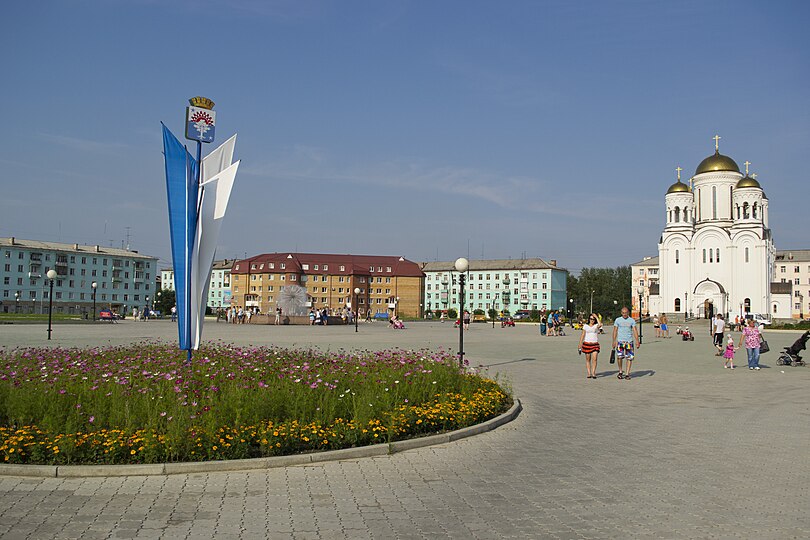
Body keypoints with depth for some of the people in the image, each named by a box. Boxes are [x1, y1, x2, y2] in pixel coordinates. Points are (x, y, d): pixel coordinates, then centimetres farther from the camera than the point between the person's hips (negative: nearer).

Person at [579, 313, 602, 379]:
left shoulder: (596, 325, 4)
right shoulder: (585, 326, 7)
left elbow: (600, 324, -22)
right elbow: (582, 336, 9)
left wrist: (596, 316, -11)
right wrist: (580, 346, 5)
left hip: (595, 344, -1)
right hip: (587, 344, 1)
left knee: (594, 359, -12)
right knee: (588, 360, 4)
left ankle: (593, 373, -11)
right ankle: (589, 373, 7)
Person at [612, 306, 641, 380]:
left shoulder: (632, 320, 6)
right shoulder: (618, 320, 5)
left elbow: (635, 331, 2)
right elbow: (615, 331, 7)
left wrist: (637, 341, -7)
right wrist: (614, 341, 1)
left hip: (629, 341, 1)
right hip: (620, 341, -1)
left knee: (629, 358, 1)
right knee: (619, 356, -15)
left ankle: (627, 374, 10)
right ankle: (620, 372, 5)